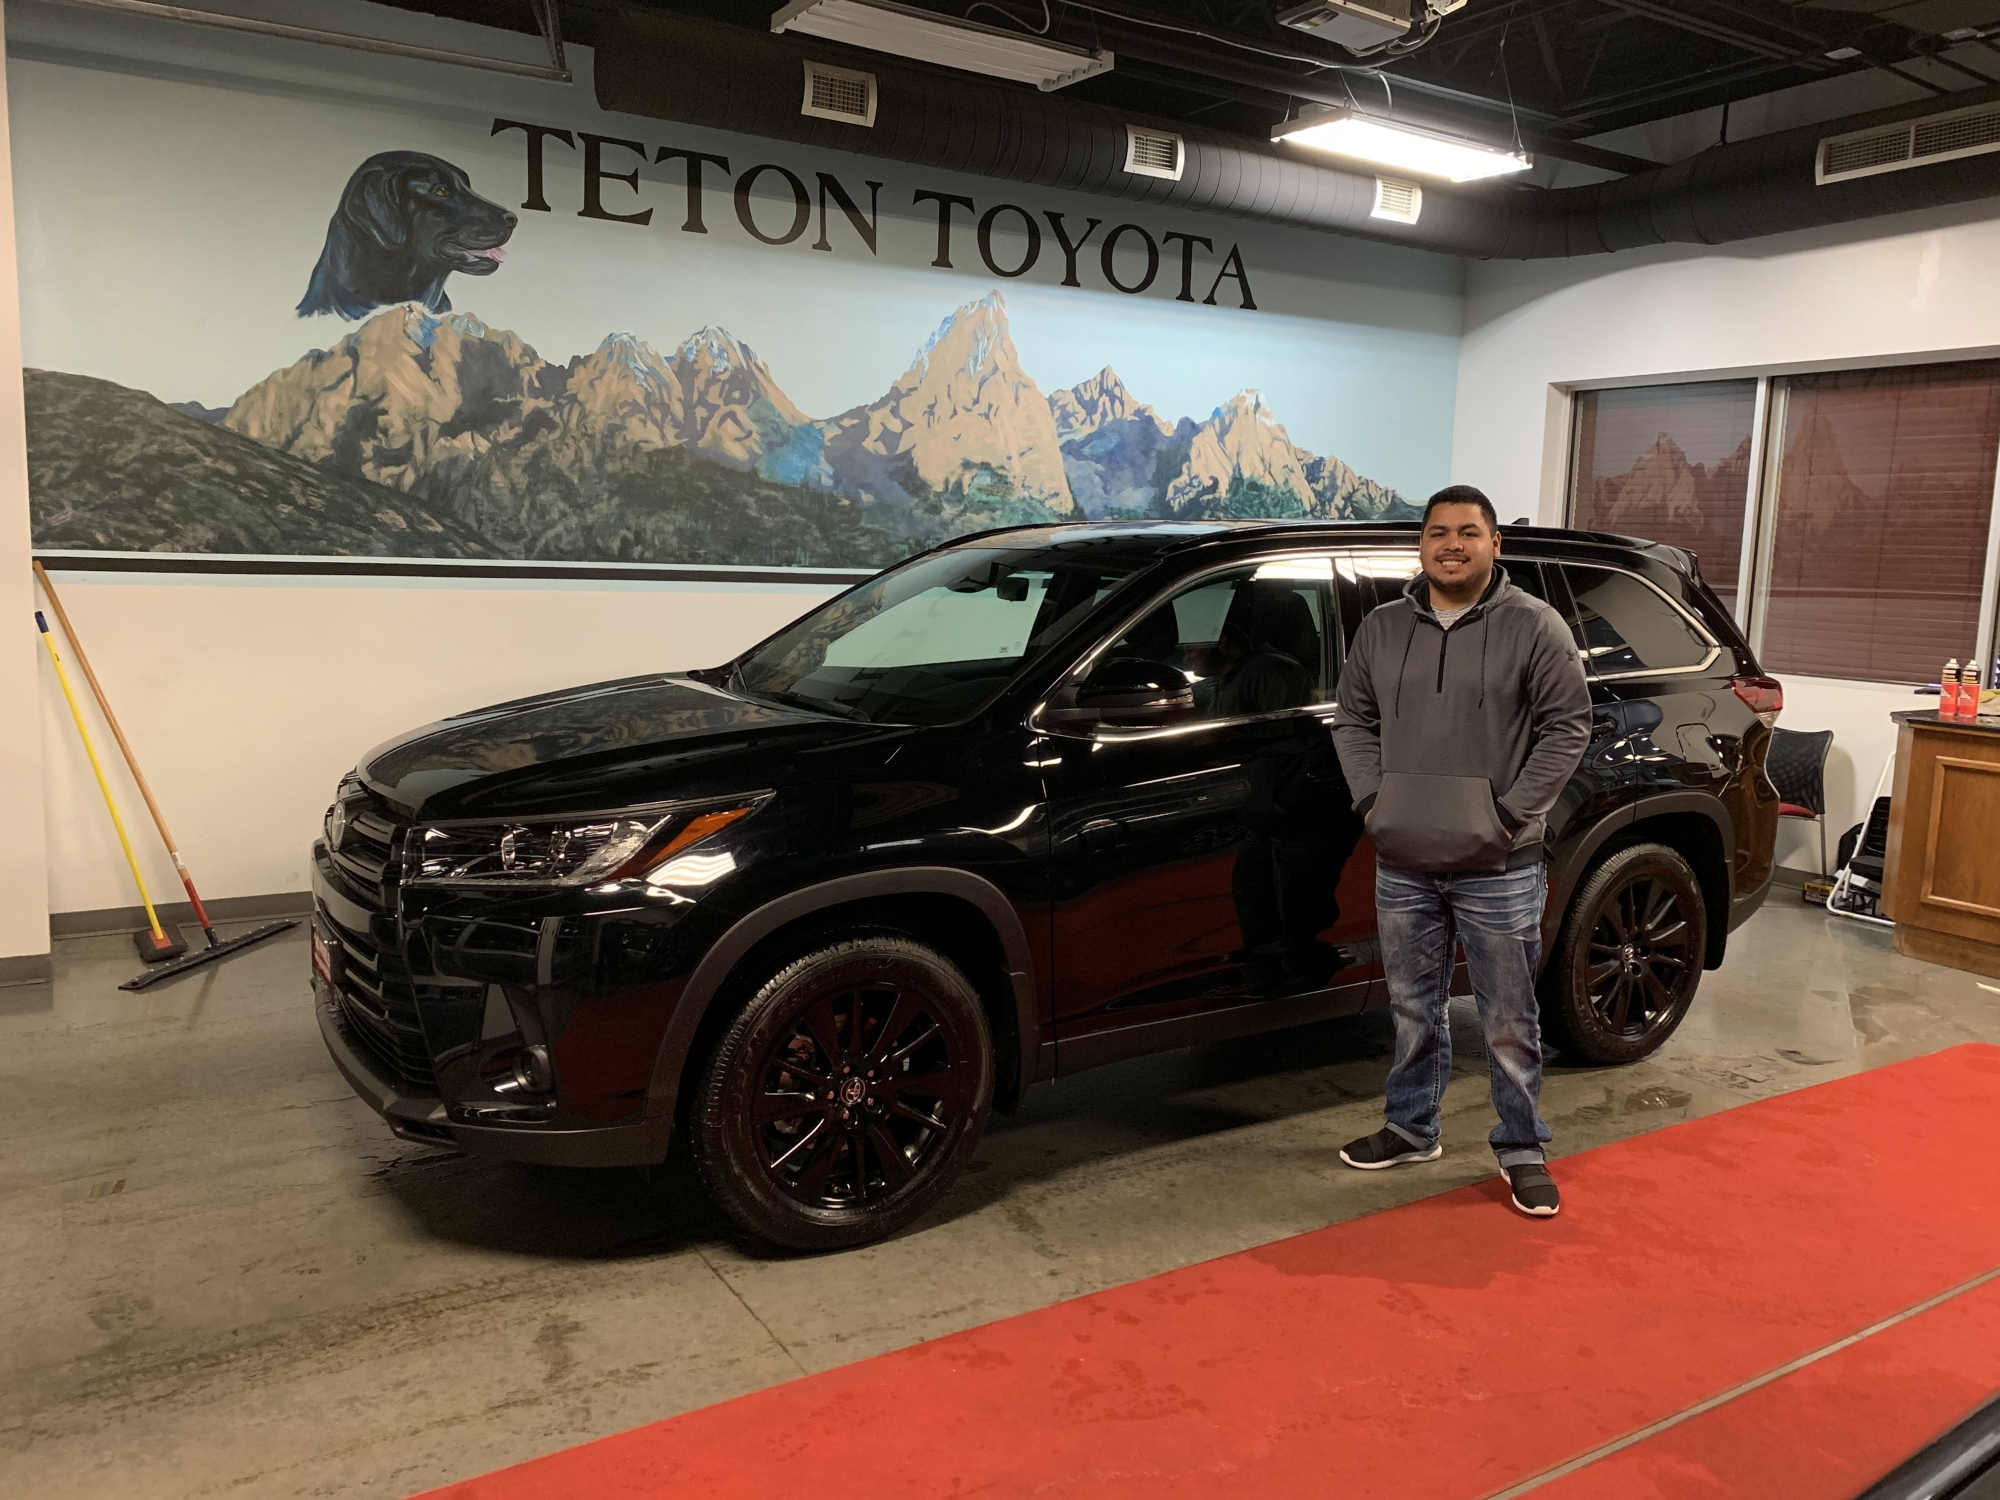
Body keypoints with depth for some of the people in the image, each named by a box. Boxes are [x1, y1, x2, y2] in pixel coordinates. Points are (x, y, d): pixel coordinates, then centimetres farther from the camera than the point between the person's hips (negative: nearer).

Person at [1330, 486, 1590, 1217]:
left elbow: (1567, 726, -6)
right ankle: (1411, 1130, 33)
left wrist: (1512, 813, -11)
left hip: (1499, 870, -4)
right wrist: (1372, 797, 1)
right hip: (1403, 865, 4)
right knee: (1414, 1010, 17)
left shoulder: (1533, 626, -4)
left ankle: (1523, 1150, 22)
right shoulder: (1382, 628, 8)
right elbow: (1353, 721, 14)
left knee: (1509, 1023, 5)